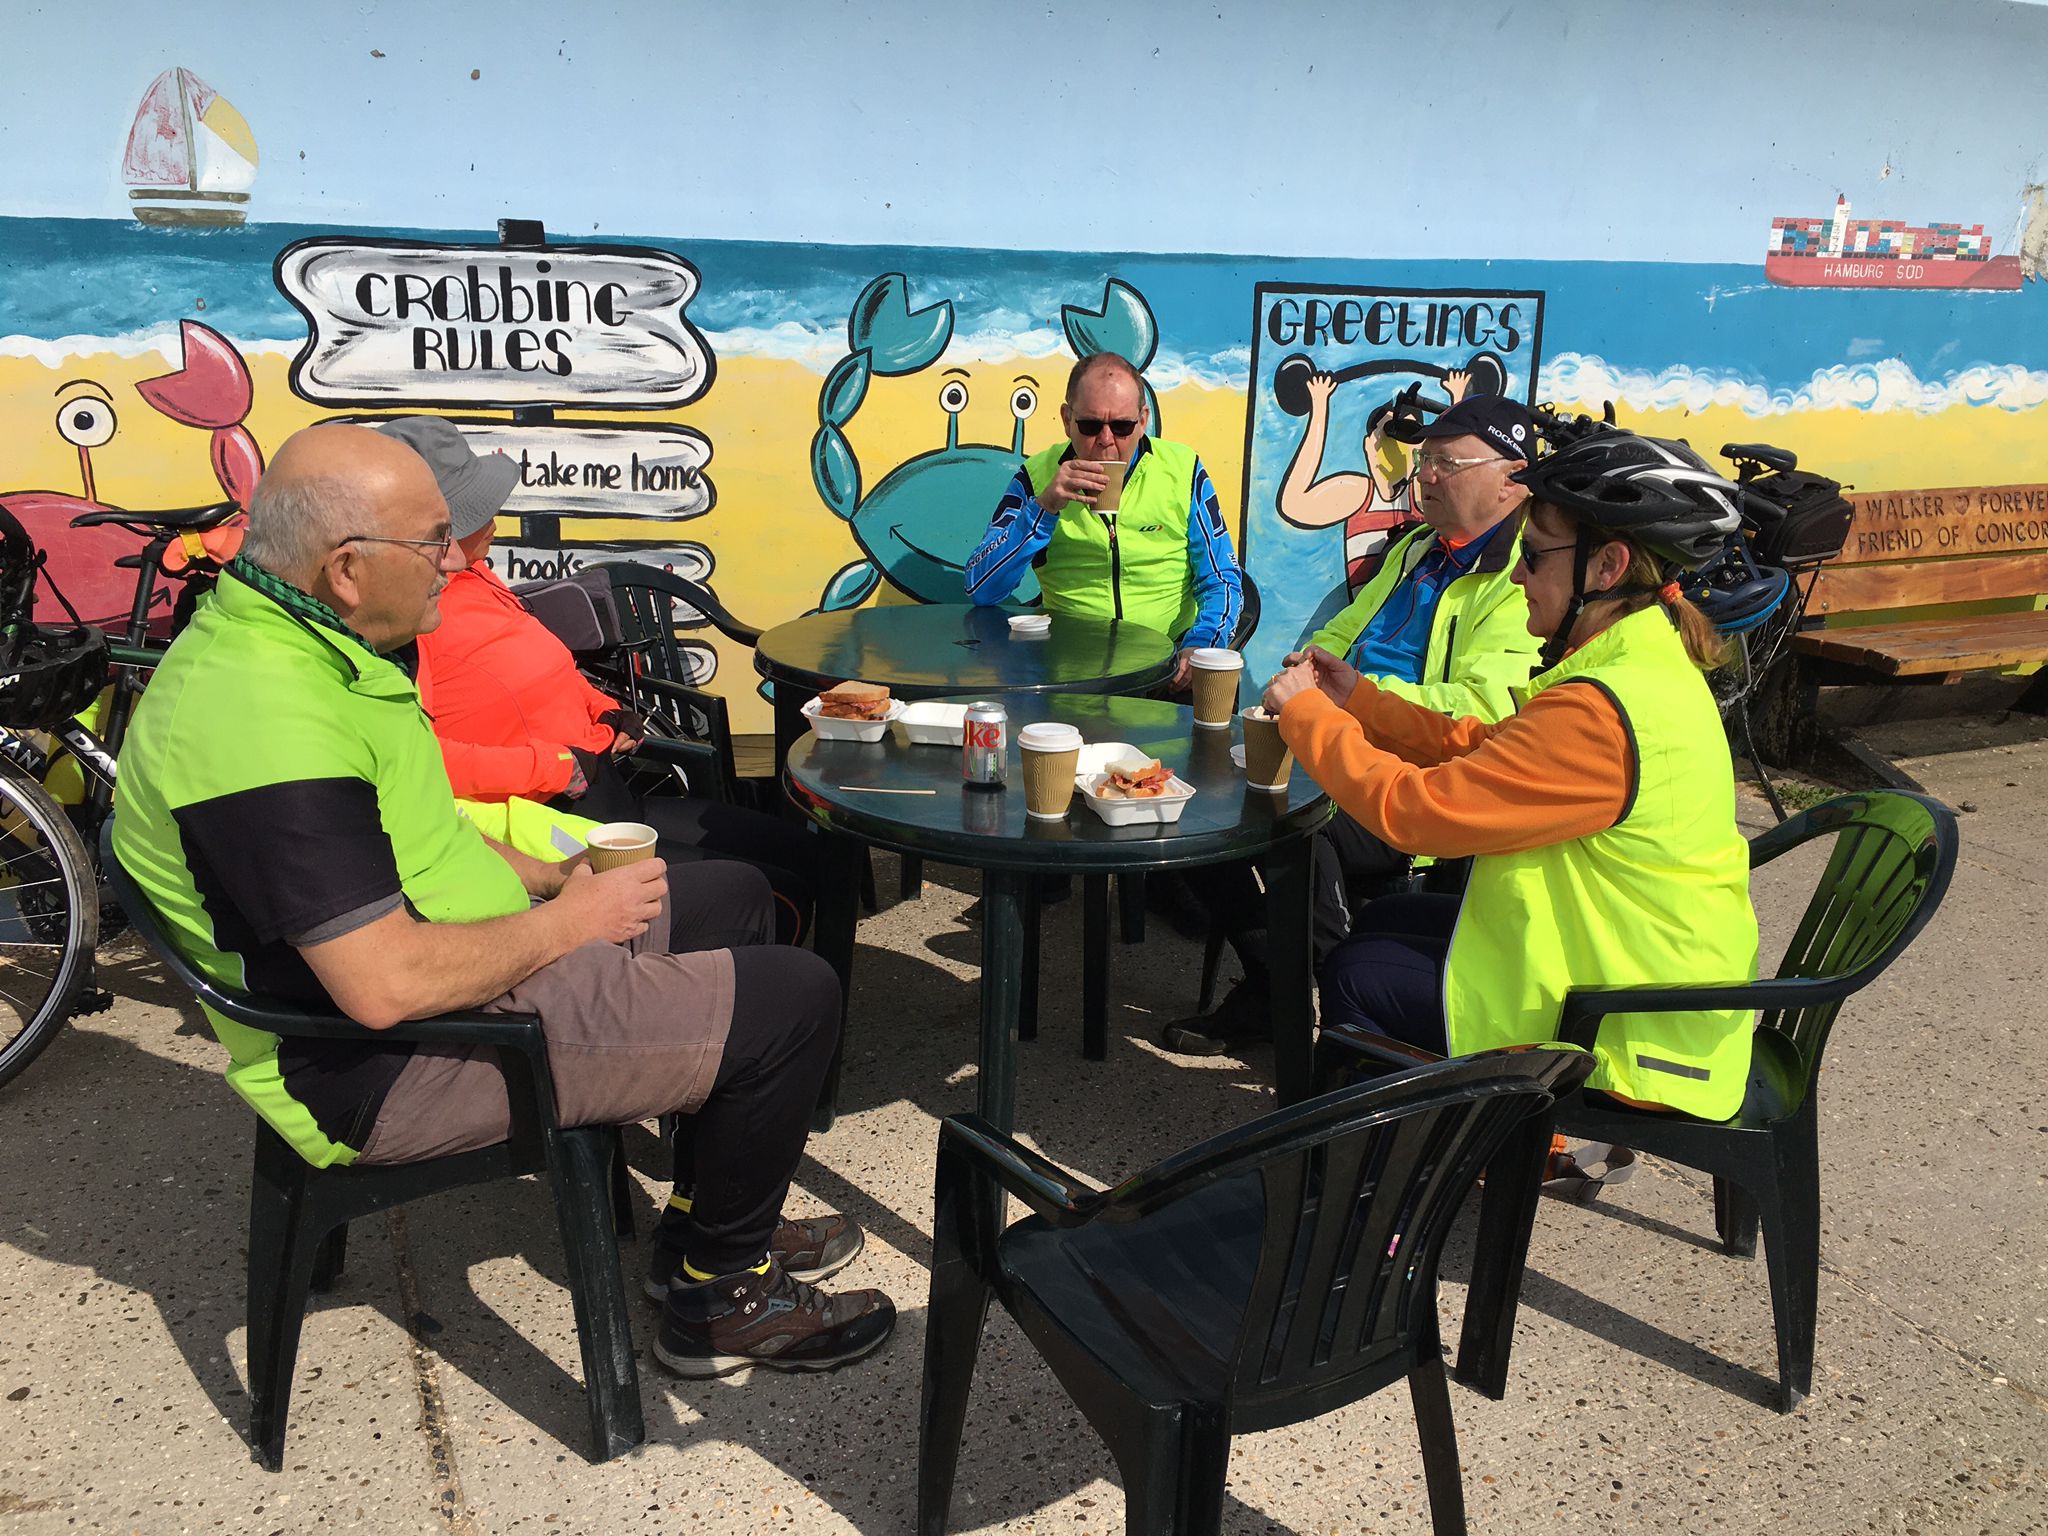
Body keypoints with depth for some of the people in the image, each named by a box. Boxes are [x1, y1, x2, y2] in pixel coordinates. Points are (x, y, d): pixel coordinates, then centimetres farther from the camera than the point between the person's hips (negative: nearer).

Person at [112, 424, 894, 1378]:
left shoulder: (283, 637, 6)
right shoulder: (269, 718, -28)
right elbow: (387, 985, -32)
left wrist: (553, 878, 5)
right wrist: (568, 921, -17)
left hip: (449, 974, 11)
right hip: (391, 1068, -11)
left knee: (736, 897, 18)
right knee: (794, 1002, -15)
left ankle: (718, 1215, 27)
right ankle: (723, 1296, 8)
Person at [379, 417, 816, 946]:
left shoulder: (469, 573, 11)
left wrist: (606, 709, 8)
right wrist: (559, 768, -26)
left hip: (612, 797, 10)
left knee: (807, 856, 14)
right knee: (777, 899, -9)